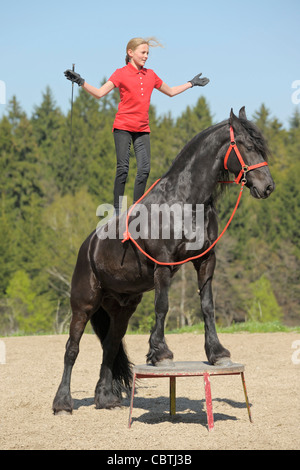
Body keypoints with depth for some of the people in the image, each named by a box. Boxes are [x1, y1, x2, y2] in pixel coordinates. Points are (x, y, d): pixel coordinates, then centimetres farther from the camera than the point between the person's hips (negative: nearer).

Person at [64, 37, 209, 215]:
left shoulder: (150, 75, 14)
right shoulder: (121, 73, 0)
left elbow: (171, 92, 28)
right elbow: (100, 93, -7)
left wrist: (191, 83, 31)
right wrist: (81, 82, -20)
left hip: (143, 129, 4)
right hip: (123, 127, -4)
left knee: (145, 168, -4)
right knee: (123, 168, -9)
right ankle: (117, 209, -3)